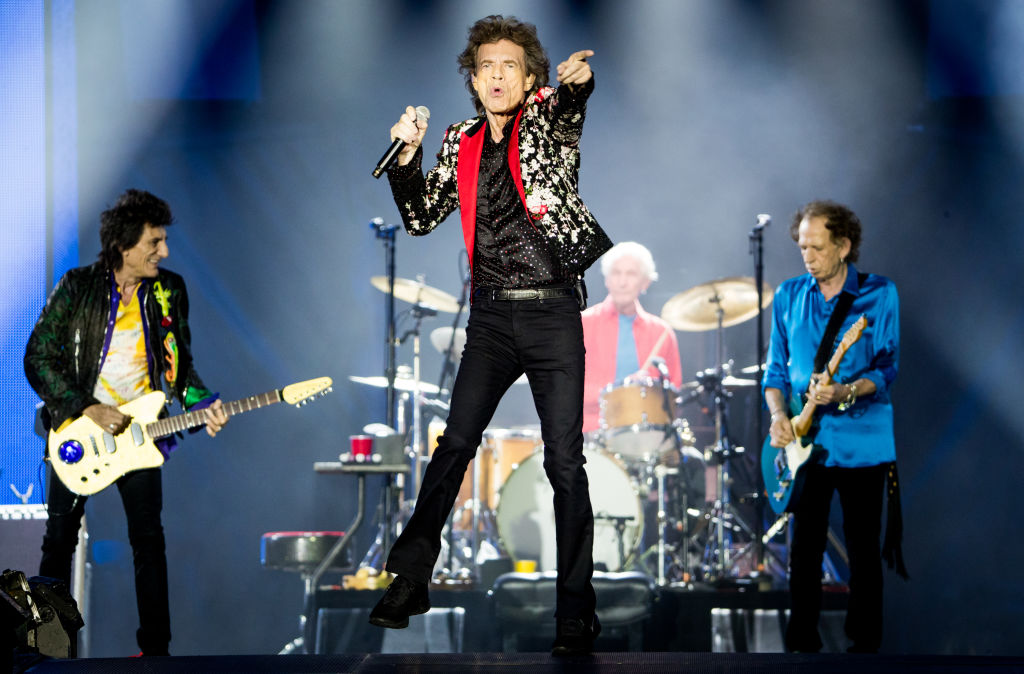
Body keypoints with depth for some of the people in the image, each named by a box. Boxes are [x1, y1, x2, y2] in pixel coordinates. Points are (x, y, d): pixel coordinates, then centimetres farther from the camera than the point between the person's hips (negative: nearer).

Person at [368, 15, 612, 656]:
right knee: (454, 445, 3)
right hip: (492, 317, 3)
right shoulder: (461, 145, 12)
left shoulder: (549, 120, 1)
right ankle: (410, 580, 15)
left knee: (565, 461, -3)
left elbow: (570, 103, -23)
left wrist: (578, 80, -46)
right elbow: (421, 218, 14)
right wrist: (408, 155, 0)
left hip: (553, 314, -3)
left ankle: (577, 611, 3)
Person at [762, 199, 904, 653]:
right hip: (805, 444, 3)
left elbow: (888, 369, -8)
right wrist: (778, 415, -5)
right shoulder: (788, 297, 9)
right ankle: (802, 644, 11)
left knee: (864, 551, 2)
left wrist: (846, 392, -25)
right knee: (804, 549, 2)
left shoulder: (879, 294, -2)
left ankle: (864, 646, 12)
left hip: (862, 443, -3)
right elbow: (776, 368, 13)